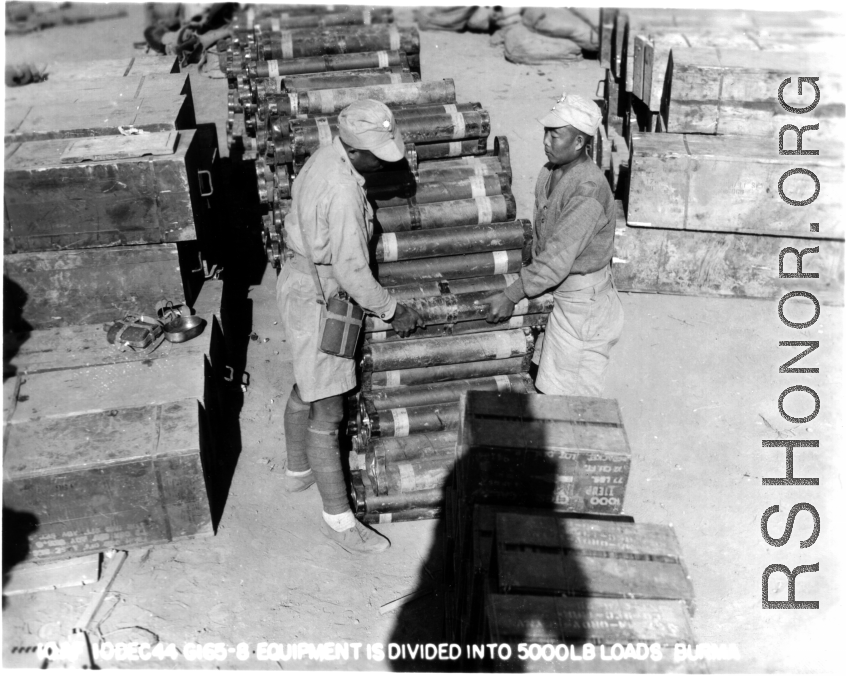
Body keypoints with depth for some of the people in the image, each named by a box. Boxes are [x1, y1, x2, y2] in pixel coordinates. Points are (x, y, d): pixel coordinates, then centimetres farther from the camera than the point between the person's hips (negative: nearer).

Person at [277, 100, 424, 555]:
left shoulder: (326, 158, 1)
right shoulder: (344, 192, -29)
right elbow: (352, 272, -27)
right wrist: (393, 312, -13)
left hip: (300, 279, 10)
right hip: (317, 299, -10)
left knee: (306, 388, 26)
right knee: (327, 413, -1)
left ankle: (297, 472, 46)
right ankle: (339, 519, 11)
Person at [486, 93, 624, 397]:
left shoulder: (588, 191, -28)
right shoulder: (551, 171, 0)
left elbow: (558, 258, -30)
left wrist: (511, 296, -29)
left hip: (582, 298, -8)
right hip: (558, 290, 9)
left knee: (565, 392, 1)